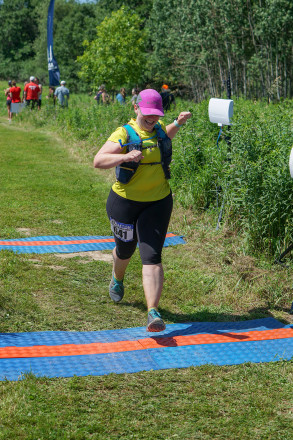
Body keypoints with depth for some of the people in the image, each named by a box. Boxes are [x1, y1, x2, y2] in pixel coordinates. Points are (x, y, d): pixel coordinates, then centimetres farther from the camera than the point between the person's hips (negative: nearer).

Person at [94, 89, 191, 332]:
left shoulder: (159, 129, 4)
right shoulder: (124, 134, -13)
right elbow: (98, 161, -26)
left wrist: (178, 124, 14)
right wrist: (125, 157, -41)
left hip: (158, 202, 2)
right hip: (125, 202, -2)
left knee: (152, 257, -11)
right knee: (125, 250, 18)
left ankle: (153, 313, -19)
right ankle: (117, 279, 55)